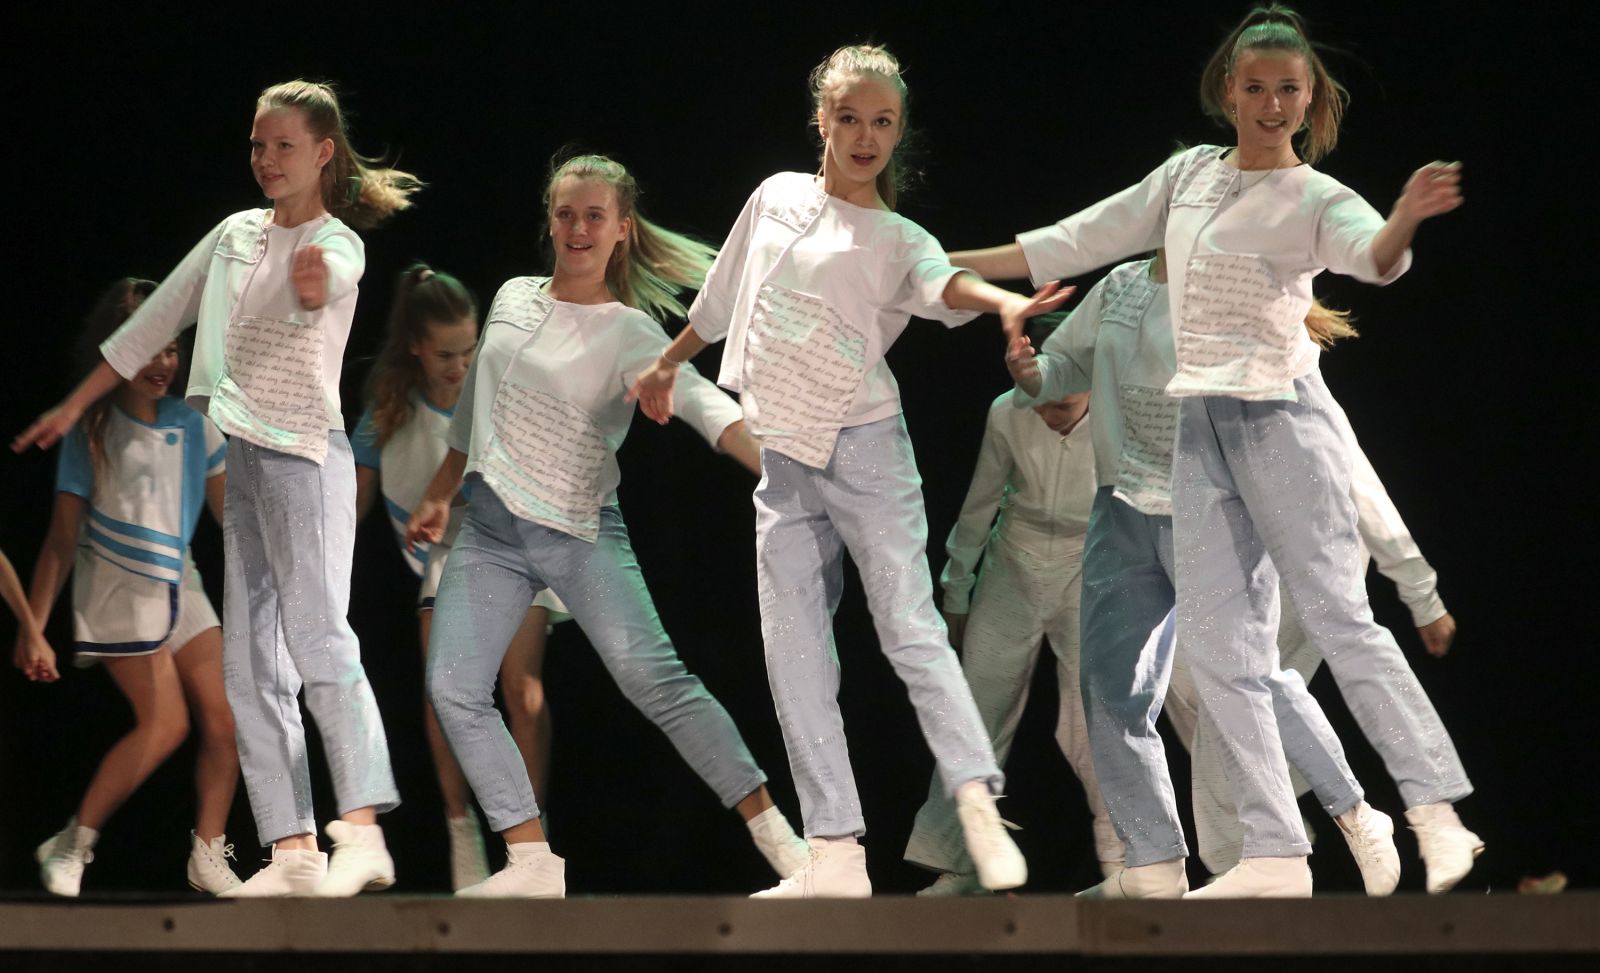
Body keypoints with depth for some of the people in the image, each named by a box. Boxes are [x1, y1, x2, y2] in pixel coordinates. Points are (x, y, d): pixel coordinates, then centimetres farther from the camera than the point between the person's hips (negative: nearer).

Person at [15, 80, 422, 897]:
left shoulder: (338, 244, -6)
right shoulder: (236, 234, 14)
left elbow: (327, 283, -31)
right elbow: (155, 321, 21)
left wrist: (314, 288, -56)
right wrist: (75, 406, 22)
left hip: (303, 454, -7)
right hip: (232, 460, 7)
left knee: (317, 639, -20)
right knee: (249, 665, 2)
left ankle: (361, 832, -27)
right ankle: (292, 851, 0)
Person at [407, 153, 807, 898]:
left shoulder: (630, 334, -8)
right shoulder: (513, 299, 9)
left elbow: (703, 404, -25)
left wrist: (776, 468, -42)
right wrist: (439, 495, 28)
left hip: (581, 534, -5)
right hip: (488, 530, 5)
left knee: (657, 681, -16)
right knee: (454, 689, -9)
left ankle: (775, 834, -13)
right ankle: (532, 864, -6)